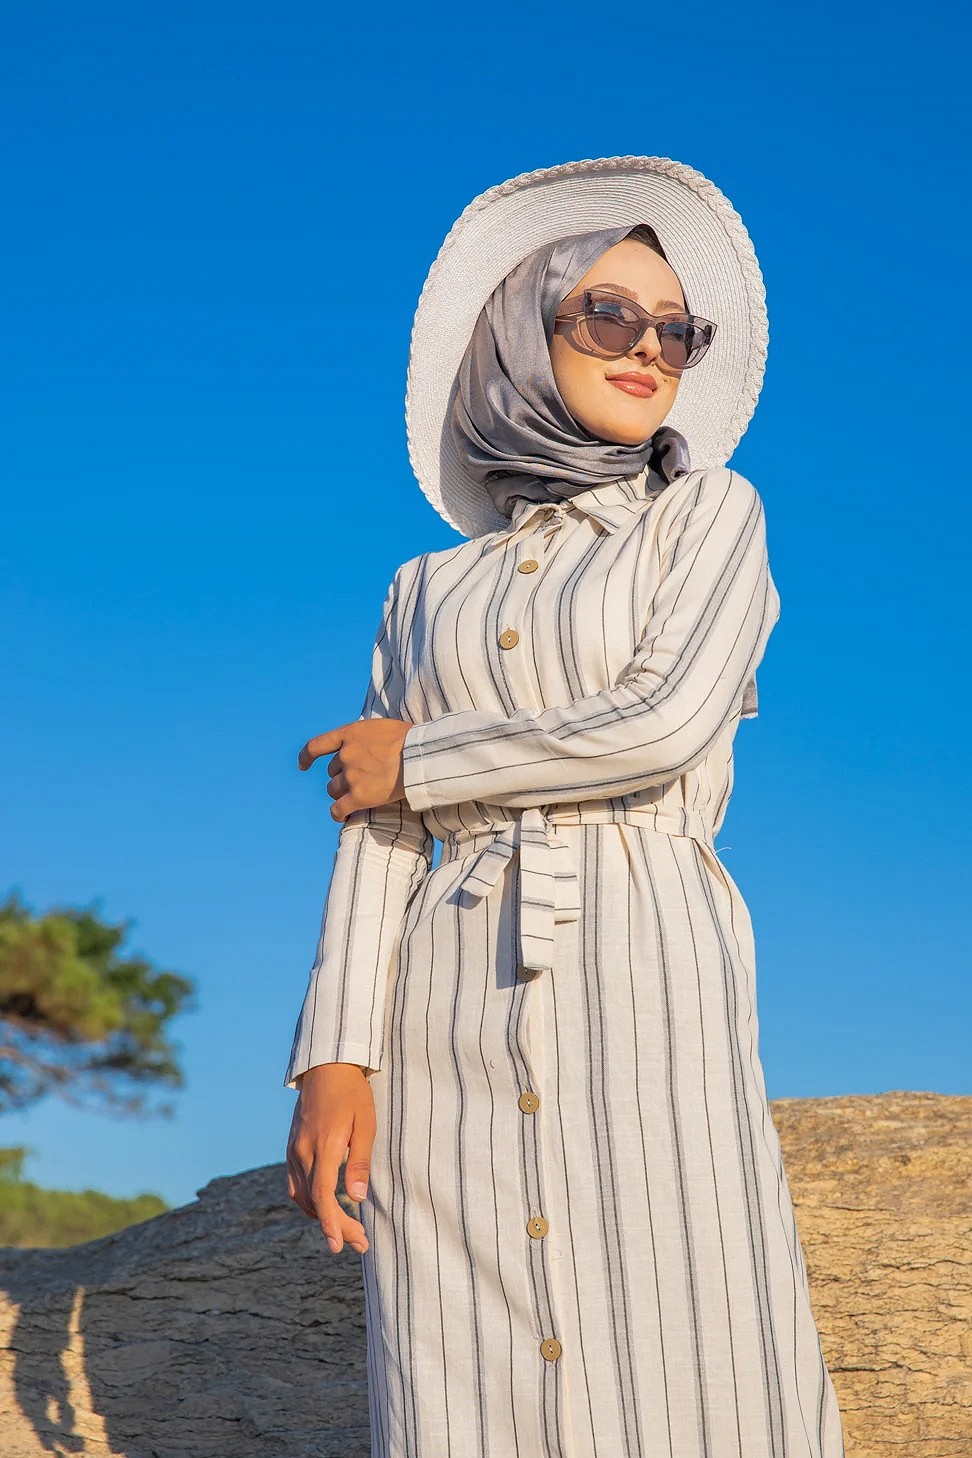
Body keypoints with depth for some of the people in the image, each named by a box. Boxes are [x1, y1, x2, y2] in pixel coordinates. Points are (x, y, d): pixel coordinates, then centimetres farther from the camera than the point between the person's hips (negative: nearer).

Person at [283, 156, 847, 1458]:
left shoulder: (712, 512, 11)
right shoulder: (428, 592, 18)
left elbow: (668, 725, -6)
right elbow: (376, 833, 10)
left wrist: (419, 760, 2)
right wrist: (335, 1056, -3)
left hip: (643, 984, -2)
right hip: (452, 1020, 3)